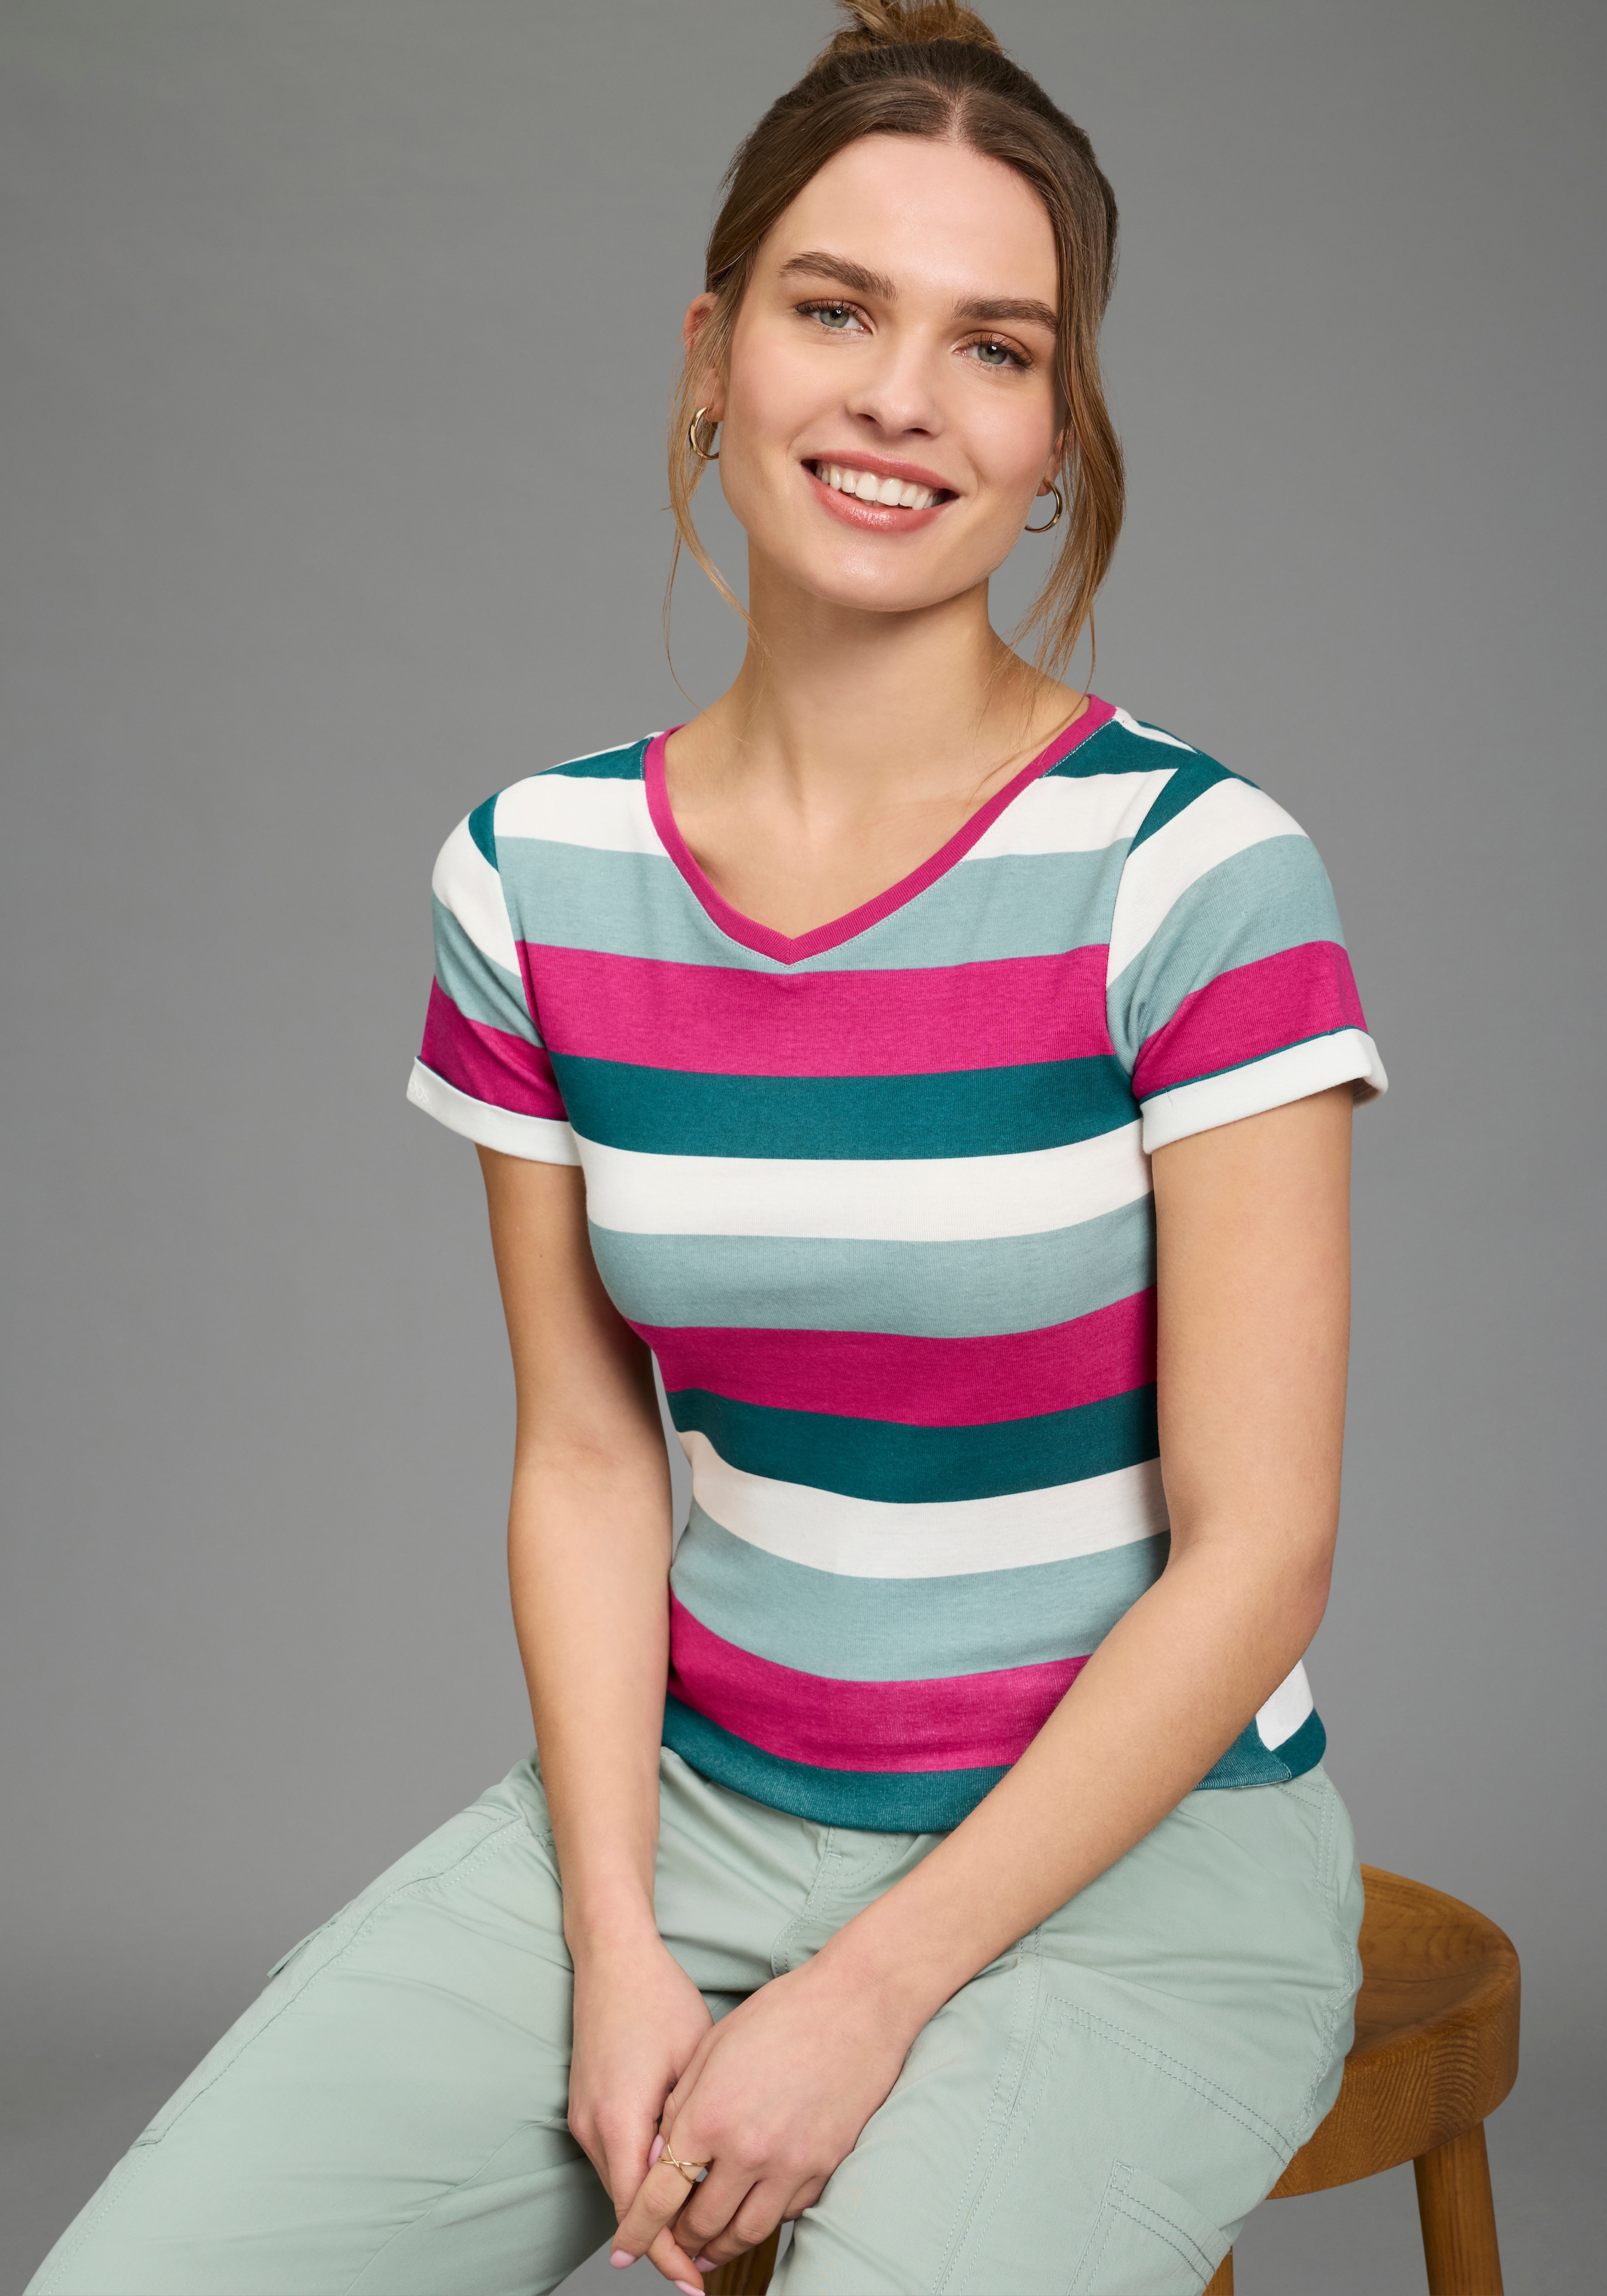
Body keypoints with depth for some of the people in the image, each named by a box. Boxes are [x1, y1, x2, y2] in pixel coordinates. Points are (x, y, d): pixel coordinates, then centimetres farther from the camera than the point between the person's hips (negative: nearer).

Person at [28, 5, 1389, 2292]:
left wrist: (868, 1999, -14)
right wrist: (615, 1940, -8)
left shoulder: (1191, 872, -14)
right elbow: (589, 1461, 4)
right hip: (696, 1799, 4)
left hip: (1129, 1854, -3)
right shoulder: (535, 876, 0)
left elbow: (1255, 1552, -13)